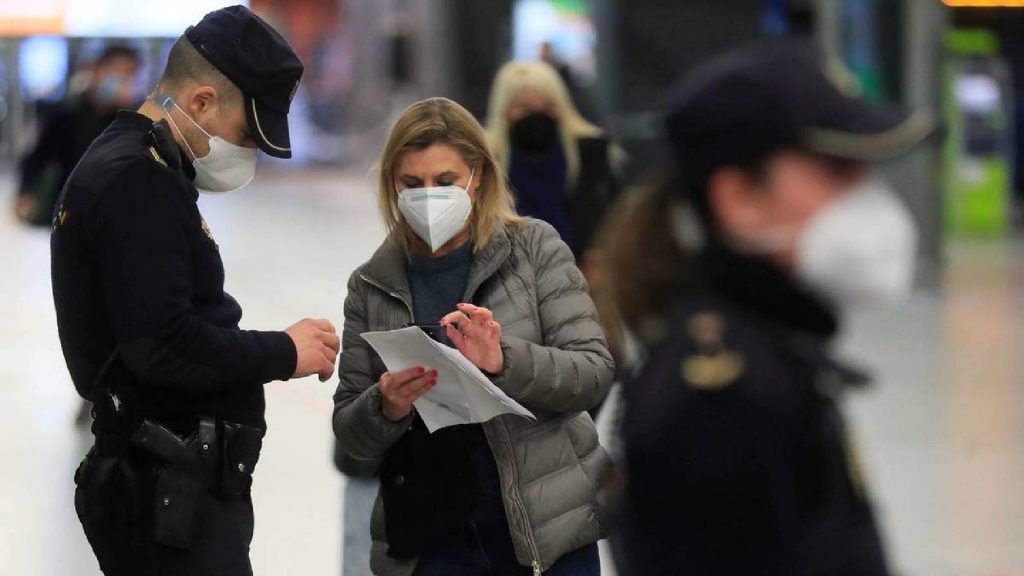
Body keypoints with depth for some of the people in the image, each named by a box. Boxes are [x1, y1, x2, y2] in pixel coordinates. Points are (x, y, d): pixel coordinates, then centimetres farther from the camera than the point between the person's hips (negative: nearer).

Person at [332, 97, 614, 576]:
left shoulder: (535, 248, 1)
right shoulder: (372, 286, 6)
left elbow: (594, 372, -6)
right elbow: (350, 436, 7)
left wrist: (505, 361, -24)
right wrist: (385, 409, -15)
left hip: (545, 528, -1)